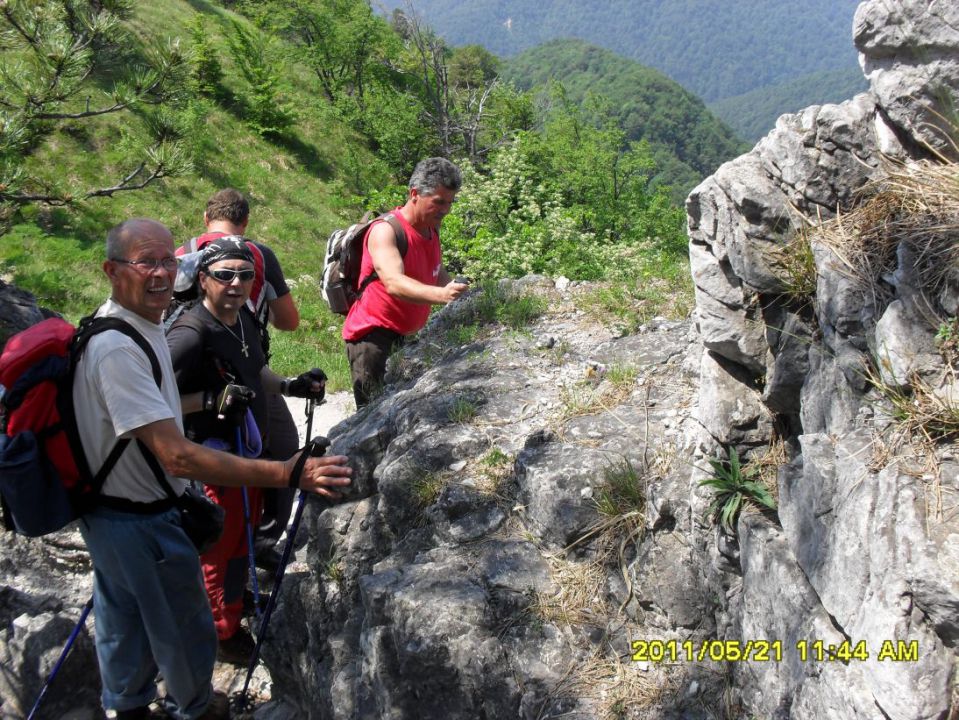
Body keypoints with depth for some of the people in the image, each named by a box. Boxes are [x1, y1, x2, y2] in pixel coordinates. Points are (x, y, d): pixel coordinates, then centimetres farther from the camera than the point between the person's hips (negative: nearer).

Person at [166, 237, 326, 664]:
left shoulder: (243, 318, 1)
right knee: (219, 548, 9)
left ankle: (236, 594, 51)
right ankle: (222, 633, 29)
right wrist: (209, 401, -36)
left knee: (243, 533, 26)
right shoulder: (191, 335, -27)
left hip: (247, 450, 8)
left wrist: (292, 385, 3)